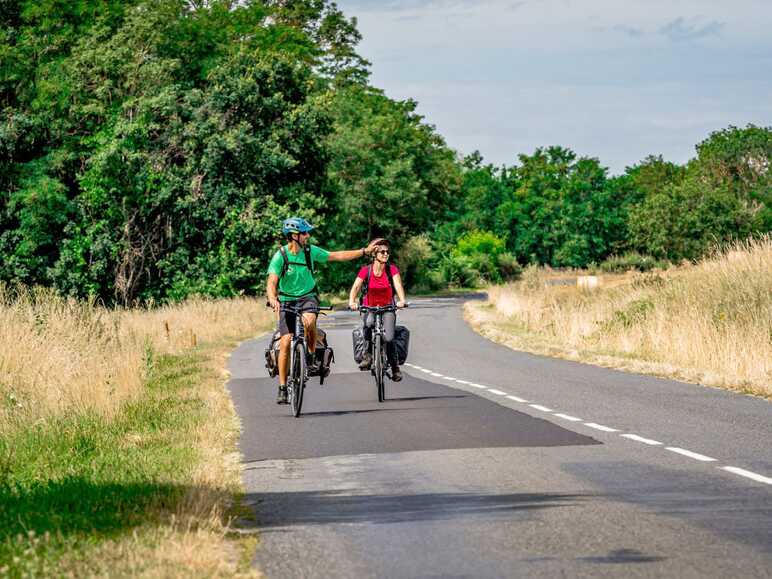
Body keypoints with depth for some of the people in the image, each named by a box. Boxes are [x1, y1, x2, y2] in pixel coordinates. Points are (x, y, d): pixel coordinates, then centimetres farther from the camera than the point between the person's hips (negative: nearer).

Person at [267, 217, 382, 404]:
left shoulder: (310, 251, -6)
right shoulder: (280, 256, -16)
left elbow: (337, 256, 3)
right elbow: (271, 283, -25)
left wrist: (364, 251, 1)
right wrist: (273, 300, -45)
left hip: (308, 297, 2)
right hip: (287, 300, -1)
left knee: (309, 321, -34)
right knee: (285, 343, -9)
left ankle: (312, 357, -10)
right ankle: (282, 388, 1)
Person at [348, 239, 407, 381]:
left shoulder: (392, 269, -7)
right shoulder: (366, 270, -8)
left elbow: (398, 285, -20)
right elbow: (356, 287, -16)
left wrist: (402, 300, -40)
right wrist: (352, 302, -36)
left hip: (387, 309, 0)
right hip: (369, 308, 0)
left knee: (389, 339, -18)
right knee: (368, 324, -35)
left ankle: (395, 368, 5)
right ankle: (367, 355, -16)